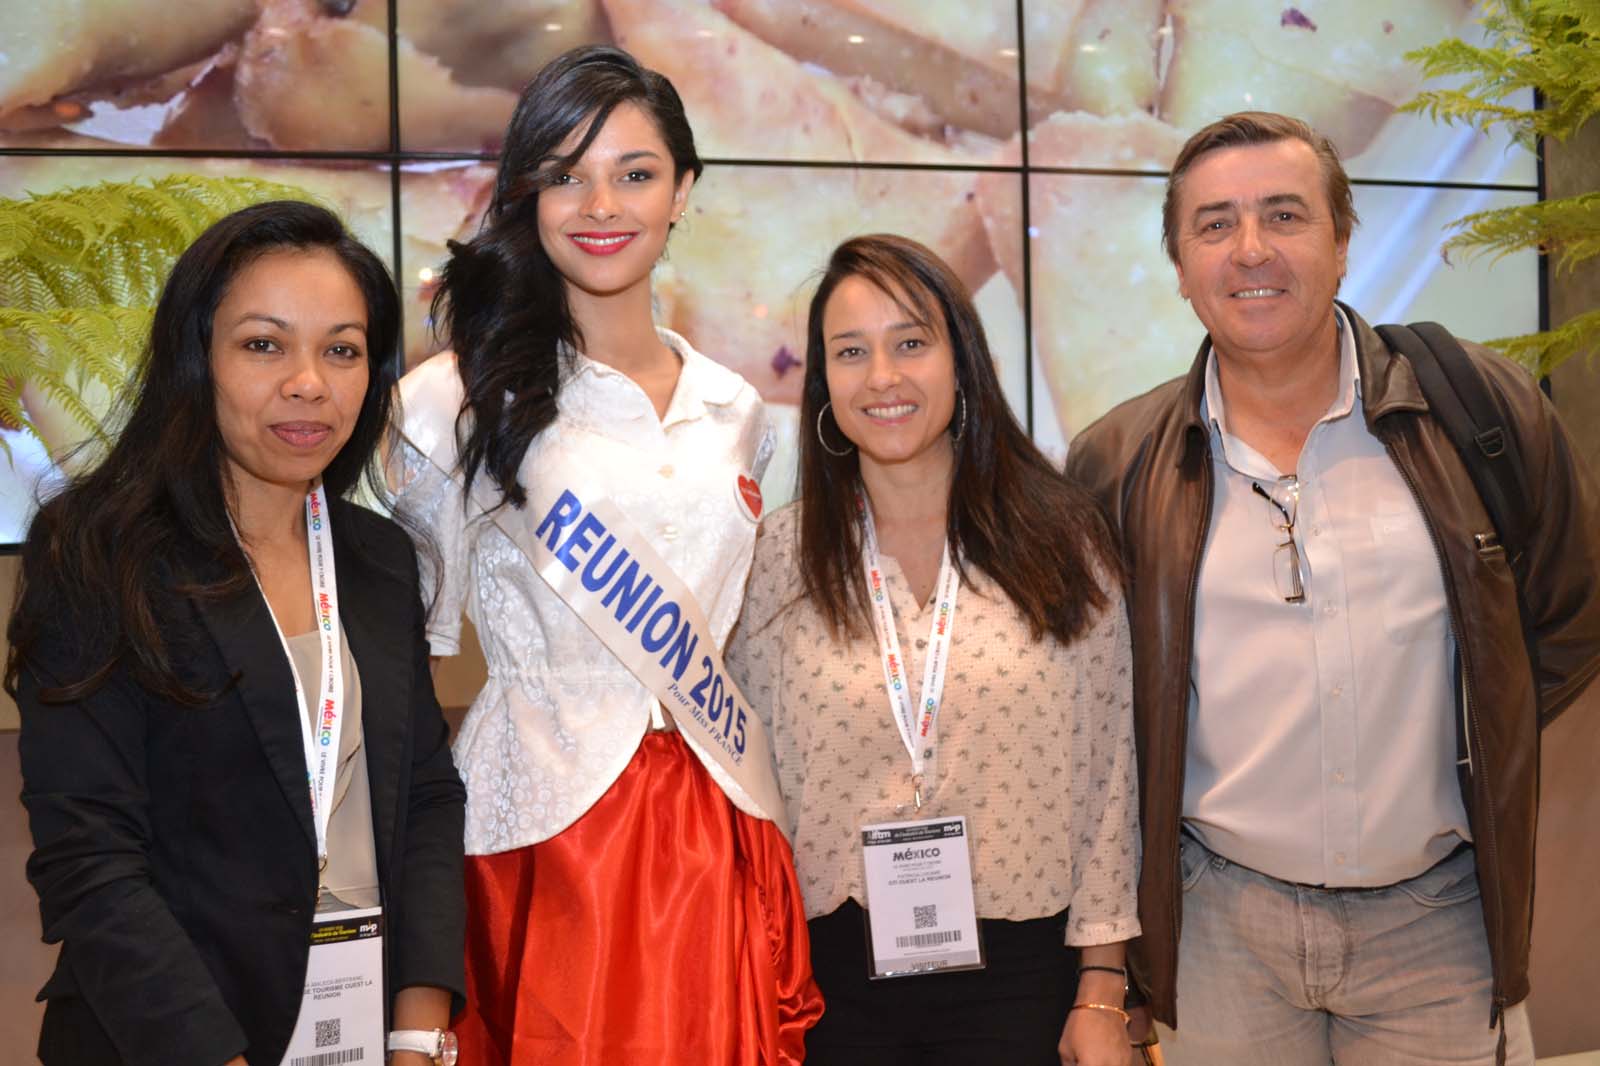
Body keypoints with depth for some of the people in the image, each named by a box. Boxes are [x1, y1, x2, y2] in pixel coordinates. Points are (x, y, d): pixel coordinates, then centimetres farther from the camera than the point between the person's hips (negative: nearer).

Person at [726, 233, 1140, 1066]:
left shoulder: (1062, 540, -3)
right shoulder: (782, 555, -2)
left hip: (1017, 973, 0)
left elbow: (1107, 774, -2)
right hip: (838, 975, 1)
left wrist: (1101, 992, -2)